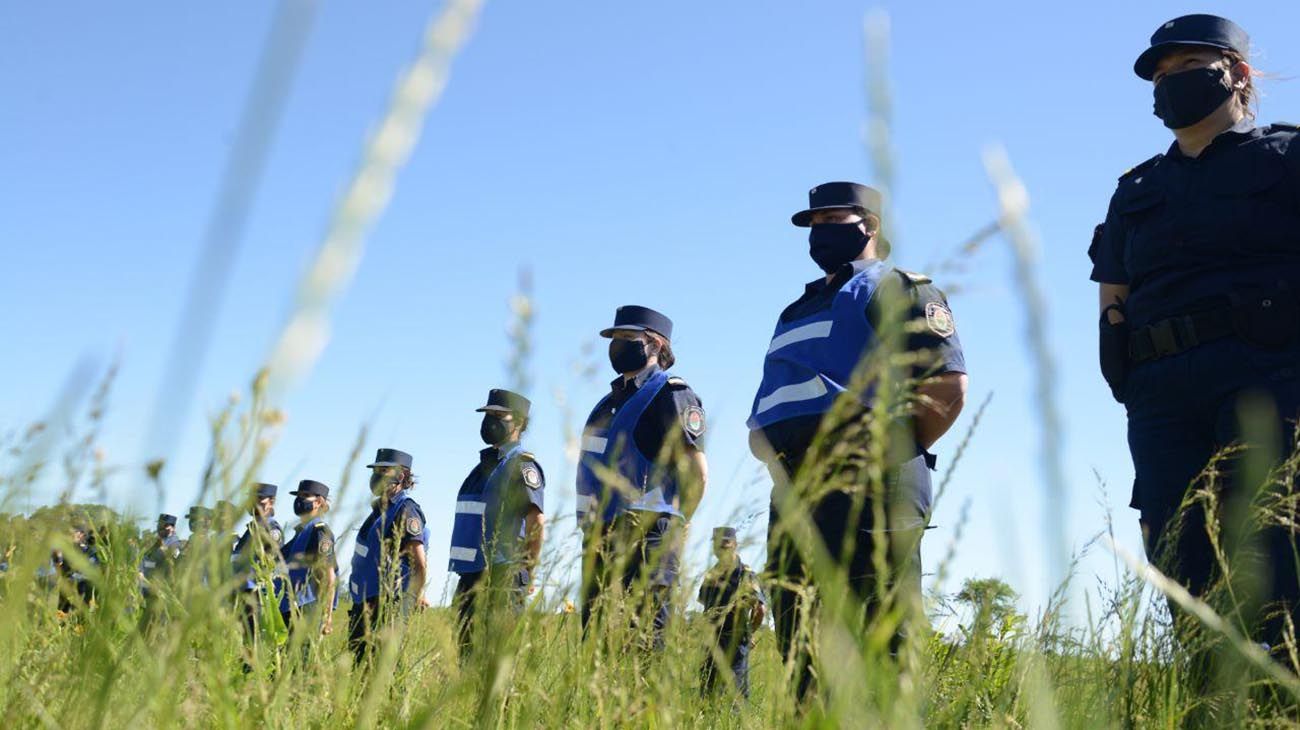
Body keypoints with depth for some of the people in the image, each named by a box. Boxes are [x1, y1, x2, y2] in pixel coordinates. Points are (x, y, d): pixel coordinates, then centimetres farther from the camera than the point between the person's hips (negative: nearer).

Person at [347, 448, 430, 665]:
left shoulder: (405, 511, -12)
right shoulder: (380, 508, 17)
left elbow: (420, 565, -16)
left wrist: (410, 603, -14)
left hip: (386, 605, -9)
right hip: (364, 603, 9)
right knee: (355, 662, 9)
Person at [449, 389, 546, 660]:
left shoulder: (521, 466, -7)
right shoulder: (484, 465, 20)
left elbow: (536, 522, -15)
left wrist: (526, 572, -10)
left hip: (501, 580, -9)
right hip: (470, 577, 9)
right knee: (465, 650, 9)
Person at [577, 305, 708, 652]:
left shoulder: (671, 396, -6)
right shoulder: (611, 401, 21)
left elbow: (697, 473, -11)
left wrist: (669, 526, -3)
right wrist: (595, 531, 19)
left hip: (645, 543, -9)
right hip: (599, 542, 9)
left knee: (643, 643, -12)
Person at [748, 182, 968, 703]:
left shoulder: (896, 289, 5)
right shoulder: (802, 308, 30)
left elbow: (947, 385, -7)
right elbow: (771, 409, 33)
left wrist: (893, 454, -7)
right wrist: (790, 467, 16)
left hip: (864, 485, -9)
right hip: (796, 493, 9)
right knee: (798, 644, 8)